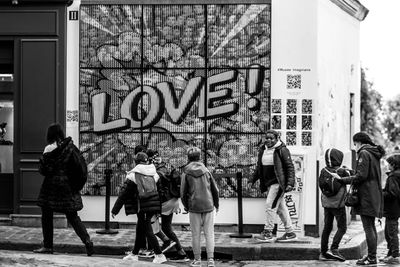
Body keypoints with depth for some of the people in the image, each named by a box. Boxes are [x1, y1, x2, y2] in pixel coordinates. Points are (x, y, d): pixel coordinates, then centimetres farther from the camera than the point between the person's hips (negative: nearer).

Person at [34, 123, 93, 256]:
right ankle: (87, 241, -7)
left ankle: (48, 246, 9)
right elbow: (81, 166, 2)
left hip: (51, 185, -4)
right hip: (67, 186, 4)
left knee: (47, 216, 8)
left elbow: (42, 169, -9)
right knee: (73, 216, 9)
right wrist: (77, 183, 12)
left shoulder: (49, 149, -11)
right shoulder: (70, 147, 1)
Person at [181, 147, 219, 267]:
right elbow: (215, 190, 6)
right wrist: (216, 204, 20)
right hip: (208, 206, 1)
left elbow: (183, 193, -2)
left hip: (194, 207, -1)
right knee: (209, 234, 4)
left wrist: (186, 206, 14)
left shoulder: (186, 173, -3)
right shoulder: (206, 171, 3)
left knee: (195, 235, 7)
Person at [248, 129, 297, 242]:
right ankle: (290, 233, 17)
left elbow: (290, 167, -10)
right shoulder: (262, 150, 11)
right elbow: (259, 167, 22)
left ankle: (268, 232, -8)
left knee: (270, 205, -13)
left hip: (278, 183, -8)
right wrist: (252, 180, 16)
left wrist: (290, 183, -19)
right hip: (268, 183, 8)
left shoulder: (282, 150, -9)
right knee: (280, 208, 11)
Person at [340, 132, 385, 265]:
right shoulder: (374, 154, 17)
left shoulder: (364, 153, -11)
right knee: (371, 227, 15)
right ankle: (372, 255, 21)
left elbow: (361, 176, -18)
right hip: (374, 194, 10)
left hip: (367, 196, -10)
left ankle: (372, 258, -7)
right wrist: (350, 172, 18)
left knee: (368, 228, -8)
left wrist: (343, 180, -13)